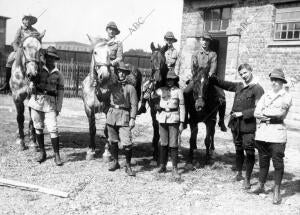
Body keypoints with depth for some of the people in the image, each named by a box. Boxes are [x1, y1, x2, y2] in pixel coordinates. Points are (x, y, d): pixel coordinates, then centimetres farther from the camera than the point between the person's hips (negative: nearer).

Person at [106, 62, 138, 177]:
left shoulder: (130, 88, 1)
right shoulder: (113, 86, 12)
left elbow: (134, 105, -4)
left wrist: (132, 118, -12)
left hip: (124, 116, -4)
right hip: (111, 114, 4)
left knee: (127, 143, -10)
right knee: (112, 141, 11)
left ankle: (128, 165, 4)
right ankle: (115, 162, 27)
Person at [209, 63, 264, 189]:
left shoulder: (257, 89, -8)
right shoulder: (239, 86, 11)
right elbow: (223, 84, 22)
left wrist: (242, 113, -18)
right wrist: (210, 77, 15)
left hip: (248, 125, -6)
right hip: (236, 124, 6)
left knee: (249, 152, 0)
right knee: (238, 150, 17)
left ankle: (247, 179, 12)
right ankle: (239, 174, 33)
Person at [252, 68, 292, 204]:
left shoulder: (286, 97, 3)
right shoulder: (266, 95, 15)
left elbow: (280, 113, -9)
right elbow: (256, 113, 6)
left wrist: (264, 112, 0)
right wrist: (272, 115, -8)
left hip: (277, 133, -4)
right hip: (262, 131, 4)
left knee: (278, 162, -2)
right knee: (263, 160, 12)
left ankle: (277, 192, 6)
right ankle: (261, 186, 24)